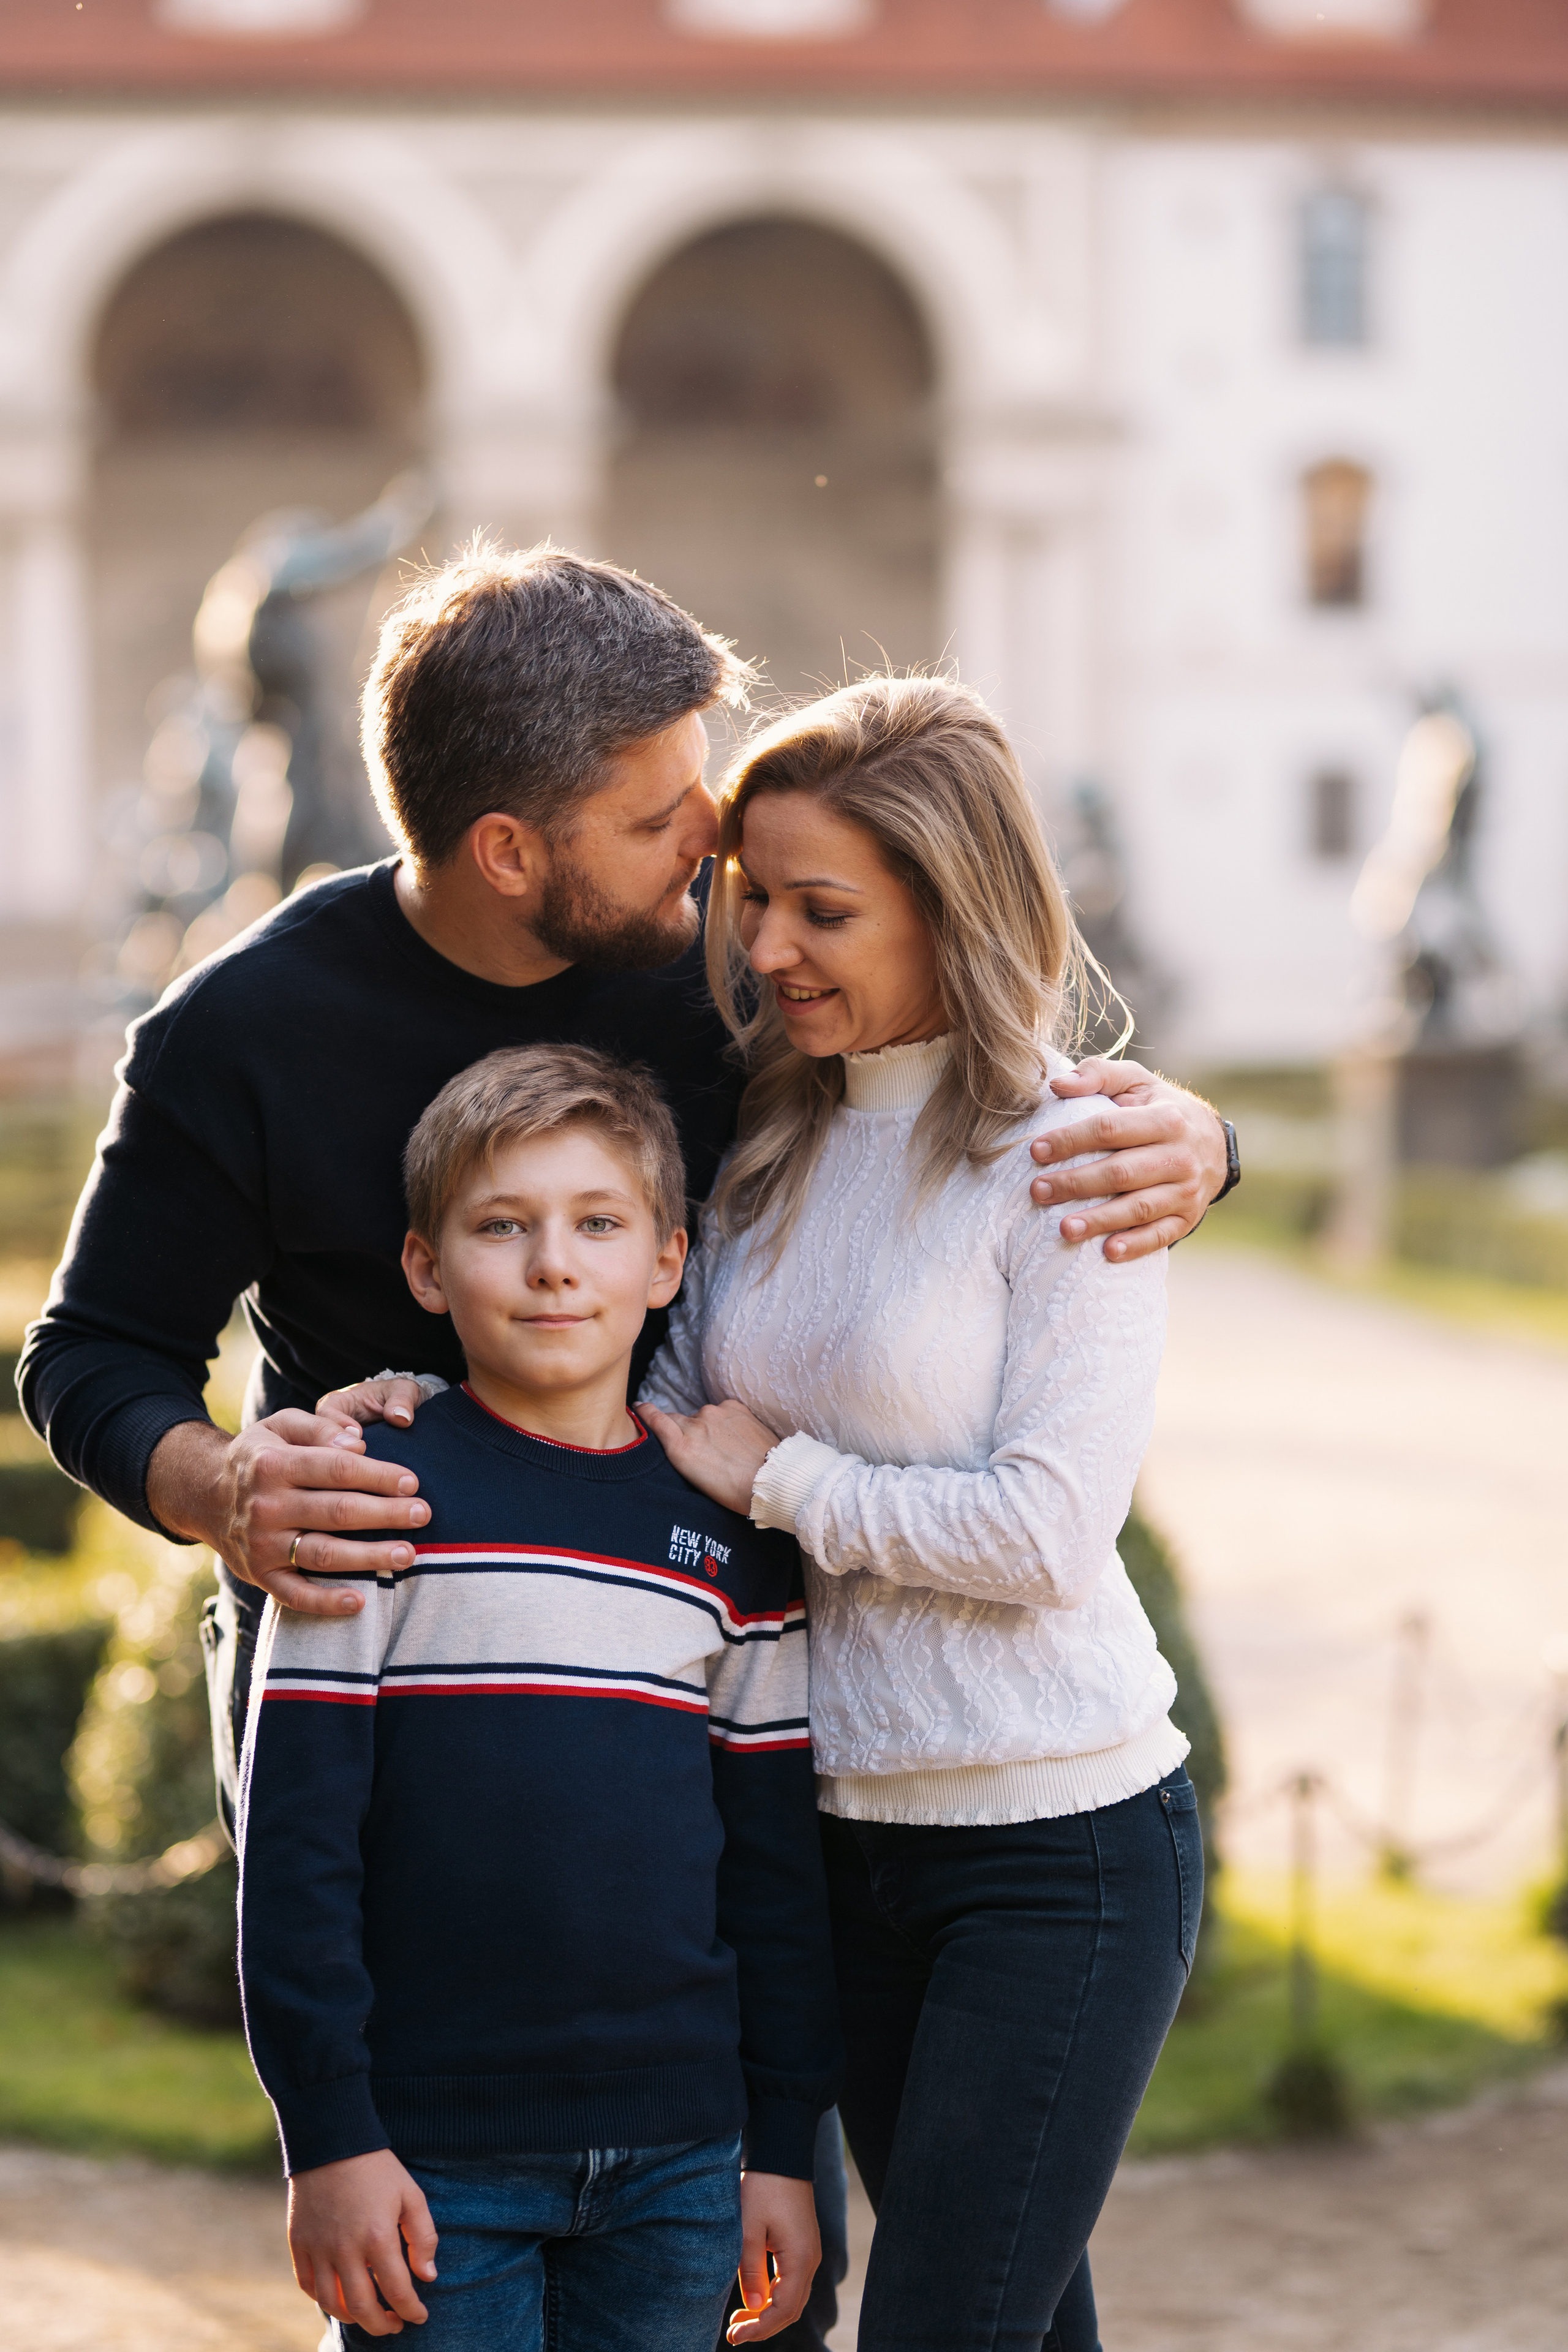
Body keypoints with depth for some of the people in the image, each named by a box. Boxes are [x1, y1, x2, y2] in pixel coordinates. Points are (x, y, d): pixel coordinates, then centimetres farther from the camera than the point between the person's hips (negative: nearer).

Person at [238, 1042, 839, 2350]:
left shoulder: (731, 1538, 8)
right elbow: (296, 1835, -7)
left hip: (676, 2167, 4)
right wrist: (328, 2140, -11)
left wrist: (786, 2146, 10)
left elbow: (777, 1860, 12)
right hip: (432, 2165, -3)